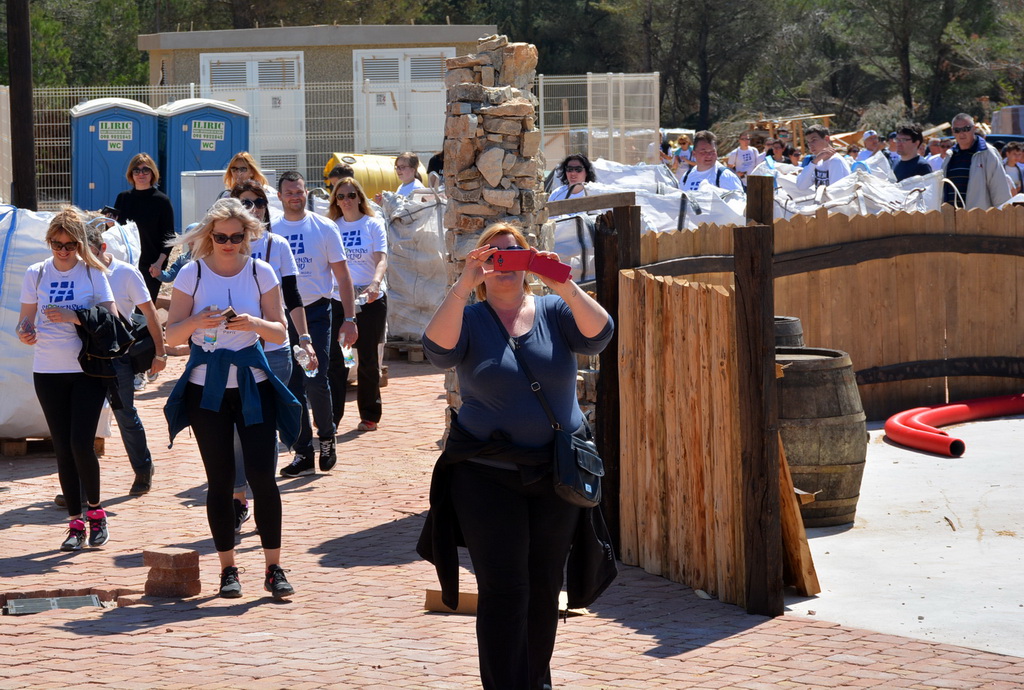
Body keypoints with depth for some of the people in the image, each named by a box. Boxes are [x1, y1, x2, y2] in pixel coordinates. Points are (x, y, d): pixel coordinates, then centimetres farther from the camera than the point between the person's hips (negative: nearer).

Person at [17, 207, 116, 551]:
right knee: (63, 449, 4)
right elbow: (26, 320, 8)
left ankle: (95, 510, 10)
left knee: (81, 444, -11)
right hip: (48, 372, 3)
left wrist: (73, 317, -20)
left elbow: (112, 319, -8)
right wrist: (25, 333, -15)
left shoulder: (93, 273, -2)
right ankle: (75, 523, 11)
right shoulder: (36, 274, 5)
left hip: (88, 371, -3)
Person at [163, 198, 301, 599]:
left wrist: (254, 323, -19)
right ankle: (227, 569, 11)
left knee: (263, 475, -7)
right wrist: (198, 321, -21)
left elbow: (280, 333, 1)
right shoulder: (192, 275, -1)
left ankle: (274, 568, -1)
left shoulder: (261, 273, 1)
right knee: (220, 479, 2)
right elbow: (172, 336, -1)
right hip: (207, 386, 0)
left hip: (252, 384, 0)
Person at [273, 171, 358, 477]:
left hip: (315, 312, -3)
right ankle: (303, 454, 11)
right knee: (292, 387, 4)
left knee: (315, 380, -12)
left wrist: (349, 319, -7)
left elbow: (342, 275, 0)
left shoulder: (323, 228, -1)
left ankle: (326, 435, 13)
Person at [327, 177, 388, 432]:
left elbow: (381, 259, -9)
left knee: (368, 358, 6)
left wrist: (375, 282, -29)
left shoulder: (373, 224, 1)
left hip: (370, 299, -1)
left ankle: (370, 415, 18)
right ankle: (330, 417, -6)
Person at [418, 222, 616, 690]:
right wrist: (463, 286, -28)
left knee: (545, 586, 13)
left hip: (556, 473, 3)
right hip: (488, 475, -3)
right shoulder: (468, 319, 1)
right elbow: (437, 349, -20)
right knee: (504, 590, -8)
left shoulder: (554, 312, 5)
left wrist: (564, 287, -28)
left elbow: (597, 336, -13)